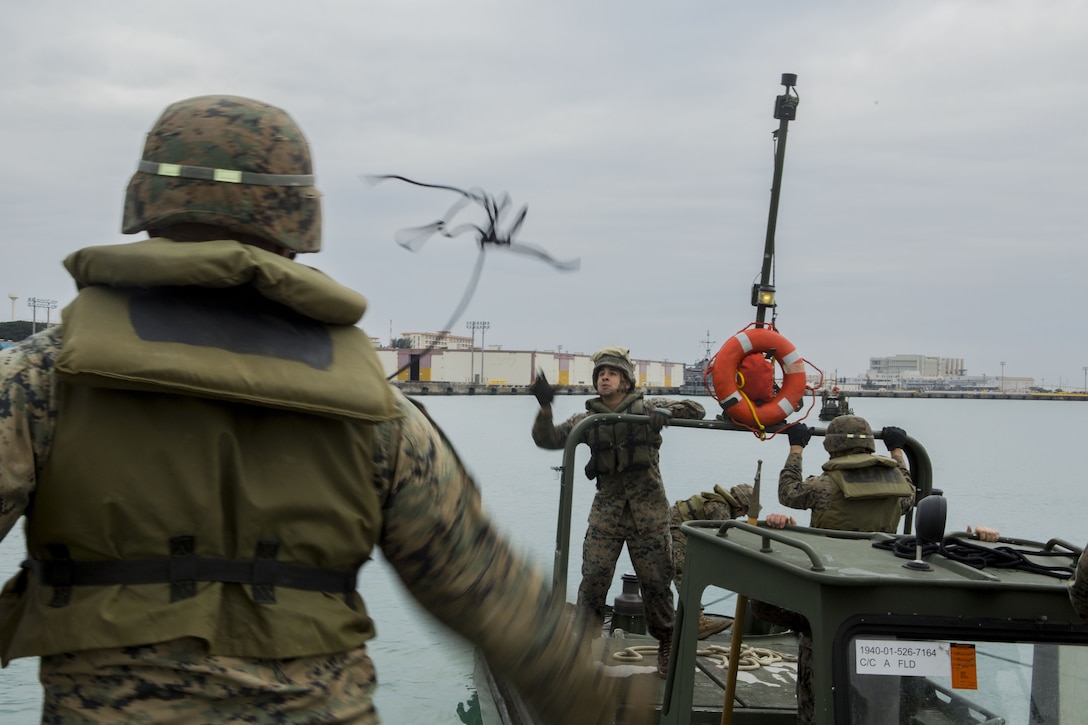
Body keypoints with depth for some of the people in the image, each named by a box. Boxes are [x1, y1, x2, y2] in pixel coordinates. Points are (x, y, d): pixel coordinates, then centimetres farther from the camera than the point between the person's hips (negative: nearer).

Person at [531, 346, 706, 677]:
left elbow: (696, 410, 1)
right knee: (593, 579, -4)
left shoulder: (647, 408, 1)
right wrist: (545, 408, -16)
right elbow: (548, 439, 1)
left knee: (655, 581, 5)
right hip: (606, 510, 2)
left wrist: (668, 412, -19)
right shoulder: (587, 419, 6)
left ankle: (666, 644, 23)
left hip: (648, 512, -1)